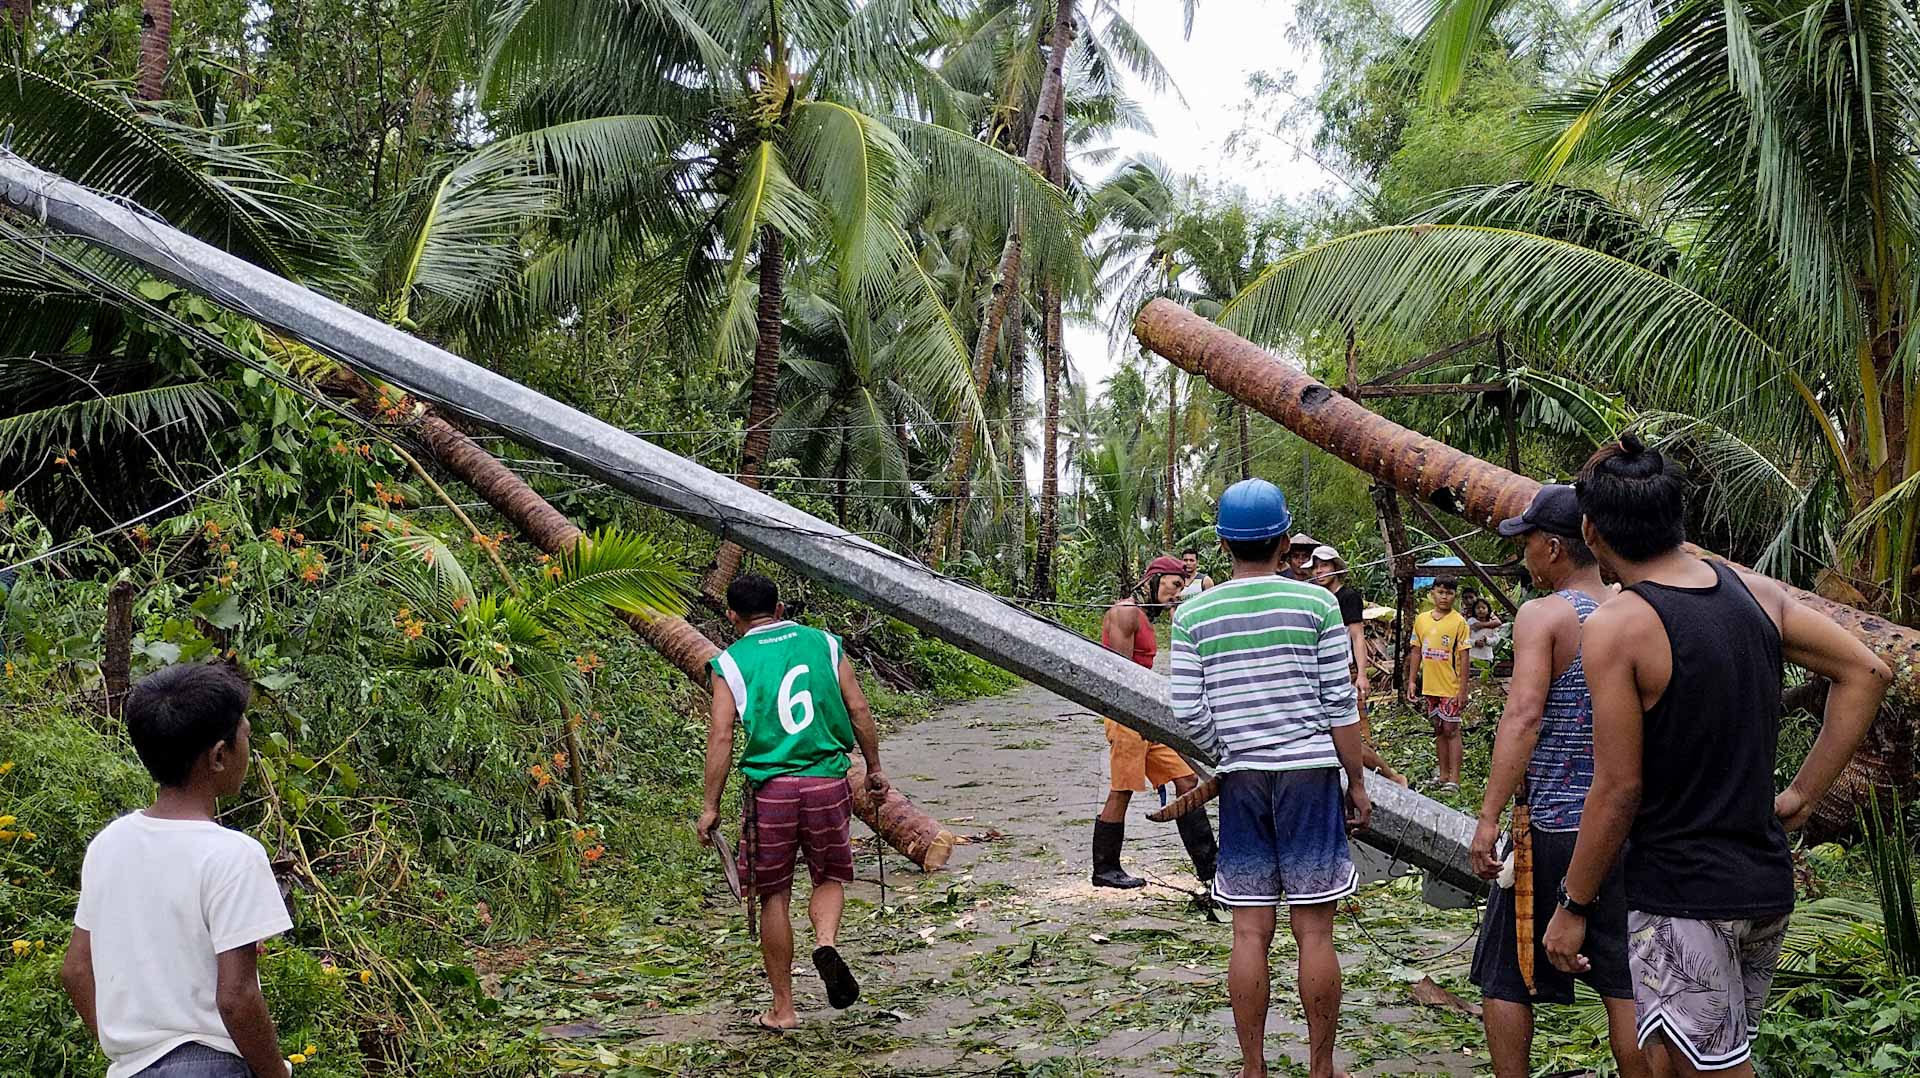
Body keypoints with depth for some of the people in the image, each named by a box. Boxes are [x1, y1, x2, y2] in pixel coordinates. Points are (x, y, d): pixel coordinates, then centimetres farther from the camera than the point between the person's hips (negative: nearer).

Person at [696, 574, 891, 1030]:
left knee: (774, 896, 10)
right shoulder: (824, 644, 8)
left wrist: (711, 806, 0)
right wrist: (875, 769, 16)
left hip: (770, 788, -1)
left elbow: (721, 737, -5)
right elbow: (859, 711, 5)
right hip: (828, 783, 1)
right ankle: (826, 943, -10)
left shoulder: (730, 662, 1)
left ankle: (783, 1008, 16)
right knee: (830, 877, 20)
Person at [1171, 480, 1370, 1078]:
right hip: (1310, 771, -1)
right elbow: (1340, 705, -2)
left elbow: (1188, 712, -1)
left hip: (1241, 780, 2)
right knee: (1314, 931, 4)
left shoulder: (1194, 615, 0)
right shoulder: (1317, 605, -3)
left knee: (1250, 933, 7)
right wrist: (1357, 783, 7)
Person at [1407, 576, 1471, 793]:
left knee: (1451, 730, -3)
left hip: (1450, 687, -5)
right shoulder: (1421, 619, 6)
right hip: (1429, 686, 5)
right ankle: (1444, 775, 20)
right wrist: (1412, 681, 7)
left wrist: (1463, 689, -11)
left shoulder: (1458, 622, -7)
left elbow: (1463, 657, -8)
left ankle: (1454, 779, 0)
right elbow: (1417, 652, 12)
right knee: (1438, 730, 12)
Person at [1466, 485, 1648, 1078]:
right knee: (1625, 980, 12)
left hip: (1550, 824, -6)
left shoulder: (1542, 615, -12)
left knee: (1505, 978, 9)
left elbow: (1522, 717, -22)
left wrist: (1488, 819, -23)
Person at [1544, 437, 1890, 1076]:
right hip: (1768, 884, 8)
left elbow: (1619, 789, -17)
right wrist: (1803, 796, 9)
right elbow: (1865, 673, 7)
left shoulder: (1617, 628, -18)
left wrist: (1572, 907, -6)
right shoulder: (1755, 591, 2)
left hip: (1683, 896, -7)